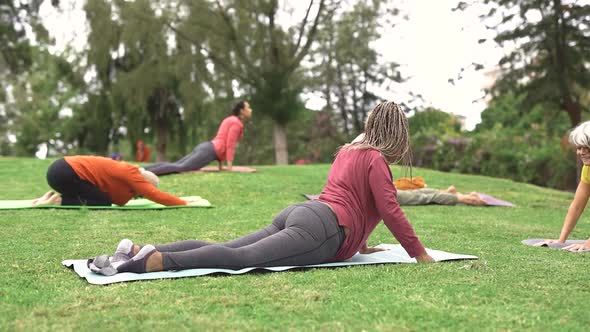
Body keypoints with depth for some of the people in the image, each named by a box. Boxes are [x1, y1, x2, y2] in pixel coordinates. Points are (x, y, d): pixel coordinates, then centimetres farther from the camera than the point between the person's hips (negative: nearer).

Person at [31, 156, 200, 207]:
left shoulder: (125, 172, 15)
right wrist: (184, 204, -10)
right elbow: (154, 194, -13)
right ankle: (58, 202, -7)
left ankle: (55, 197, 11)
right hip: (64, 172, -9)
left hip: (62, 168, 9)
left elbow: (119, 201, 19)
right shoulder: (131, 174, -10)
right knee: (102, 203, -5)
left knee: (104, 200, 13)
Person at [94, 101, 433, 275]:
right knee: (240, 258, -23)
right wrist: (420, 253, 3)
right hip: (321, 228, -8)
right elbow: (390, 211, -4)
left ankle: (141, 250, -16)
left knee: (227, 249, -4)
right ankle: (153, 261, -38)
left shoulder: (350, 151, 30)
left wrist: (360, 243, 46)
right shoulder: (376, 159, 3)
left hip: (297, 213, 8)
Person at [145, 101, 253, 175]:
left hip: (206, 147, 10)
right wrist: (229, 165, -12)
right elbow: (230, 145, -11)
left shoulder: (230, 120, 28)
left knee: (176, 165, -1)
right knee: (180, 167, -22)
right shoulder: (236, 123, -4)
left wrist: (221, 164, 27)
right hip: (209, 150, -10)